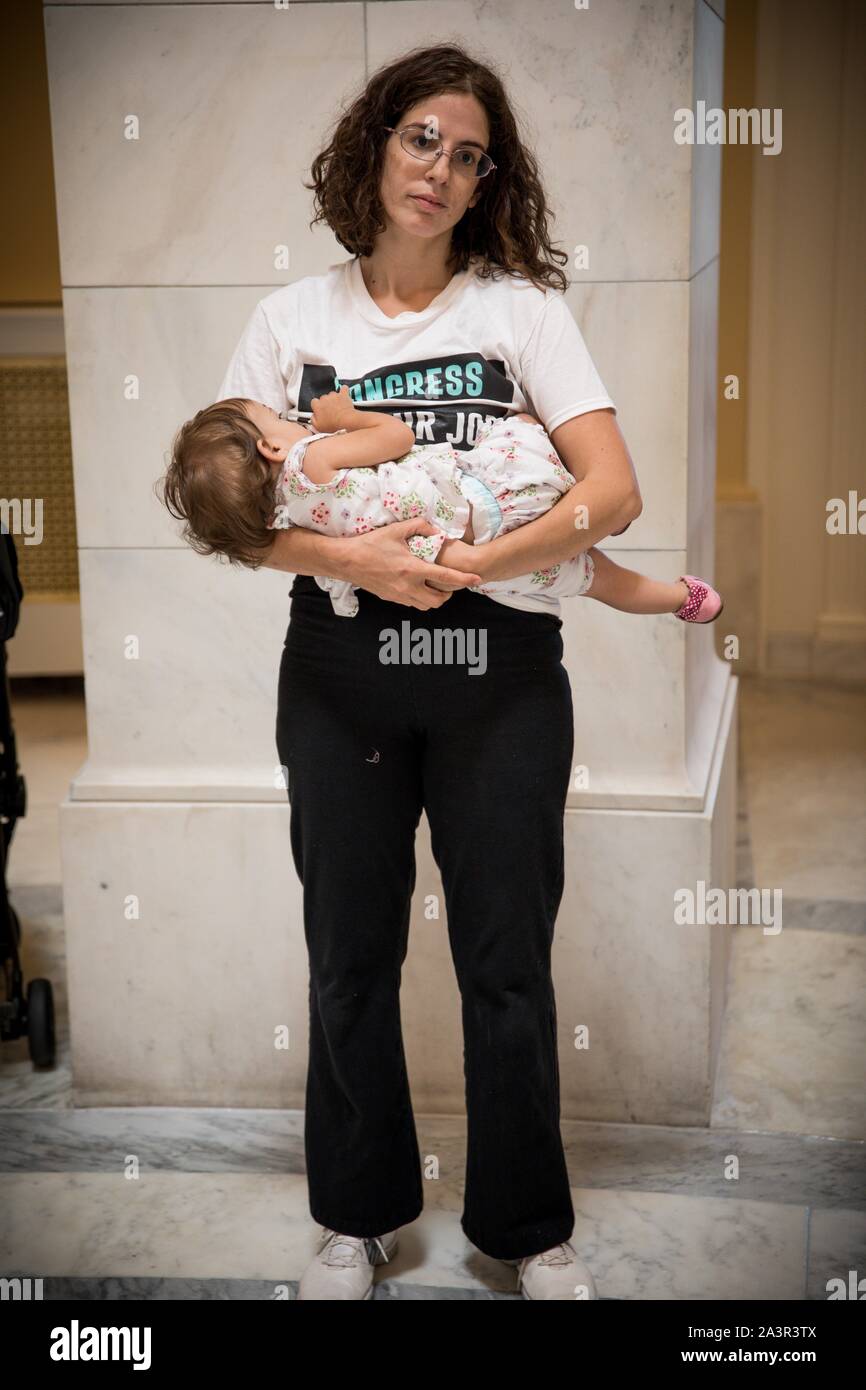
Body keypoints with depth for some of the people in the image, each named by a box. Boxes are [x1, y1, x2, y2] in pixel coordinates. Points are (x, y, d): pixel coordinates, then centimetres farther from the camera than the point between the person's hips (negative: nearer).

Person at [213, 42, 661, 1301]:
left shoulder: (523, 308, 2)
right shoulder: (293, 321, 6)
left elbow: (615, 491, -8)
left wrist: (468, 565, -21)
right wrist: (351, 558, -19)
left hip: (499, 666, -1)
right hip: (339, 667, 2)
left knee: (507, 960, 5)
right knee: (349, 953, 10)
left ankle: (530, 1228, 26)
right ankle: (360, 1215, 31)